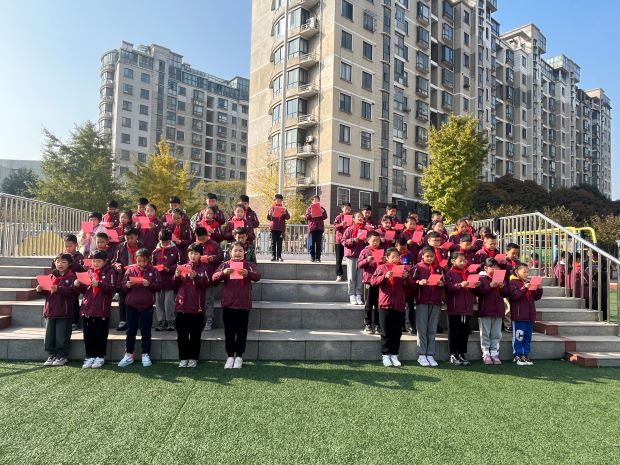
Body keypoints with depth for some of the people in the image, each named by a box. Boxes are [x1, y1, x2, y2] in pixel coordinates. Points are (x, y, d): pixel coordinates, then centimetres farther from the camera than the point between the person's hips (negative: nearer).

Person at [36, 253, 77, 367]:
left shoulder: (71, 277, -6)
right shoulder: (52, 276, 14)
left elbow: (72, 292, -19)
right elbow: (48, 293, 20)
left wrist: (58, 289, -26)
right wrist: (41, 290, 0)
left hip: (64, 312, -6)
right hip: (50, 310, 6)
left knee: (62, 336, 0)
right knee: (49, 335, 10)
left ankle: (62, 356, 12)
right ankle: (52, 355, 22)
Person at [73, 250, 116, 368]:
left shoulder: (110, 272, -3)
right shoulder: (89, 271, 12)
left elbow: (113, 289, -12)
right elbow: (83, 290, 17)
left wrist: (99, 284, -23)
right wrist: (78, 285, -4)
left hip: (102, 309, -5)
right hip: (88, 308, 5)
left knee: (101, 335, 4)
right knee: (88, 334, 9)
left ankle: (100, 357, 15)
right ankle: (90, 356, 20)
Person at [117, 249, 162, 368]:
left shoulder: (153, 271, 0)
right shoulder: (130, 270, 3)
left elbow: (159, 286, -5)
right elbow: (122, 285, 3)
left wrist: (149, 284, -22)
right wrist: (127, 285, -18)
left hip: (147, 305, -1)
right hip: (131, 305, 1)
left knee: (146, 331, 7)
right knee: (131, 331, 10)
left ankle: (146, 355, 17)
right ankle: (128, 355, 21)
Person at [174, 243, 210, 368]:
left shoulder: (203, 268, 3)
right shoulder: (182, 267, 10)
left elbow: (205, 284, -7)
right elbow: (176, 286, 10)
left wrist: (195, 277, -21)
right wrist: (177, 276, -9)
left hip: (197, 306, -2)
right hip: (182, 305, 3)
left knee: (195, 335, 4)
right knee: (182, 335, 6)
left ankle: (193, 358, 14)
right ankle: (183, 358, 17)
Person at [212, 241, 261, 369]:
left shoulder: (248, 265, 3)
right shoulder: (225, 264, 6)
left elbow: (257, 276, -12)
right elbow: (214, 278, -6)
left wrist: (248, 274, -34)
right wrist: (223, 273, -27)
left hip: (244, 303, -1)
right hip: (228, 303, 1)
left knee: (242, 331, 6)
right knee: (229, 331, 7)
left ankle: (239, 356, 16)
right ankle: (230, 356, 17)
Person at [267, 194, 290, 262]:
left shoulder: (283, 208, 9)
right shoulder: (272, 208, 8)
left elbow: (288, 217, 1)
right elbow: (268, 218, 6)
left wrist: (285, 213, -19)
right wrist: (270, 215, -16)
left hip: (281, 228, 0)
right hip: (273, 228, 0)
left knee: (279, 243, 2)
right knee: (273, 242, 0)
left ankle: (279, 256, 3)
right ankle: (273, 256, 2)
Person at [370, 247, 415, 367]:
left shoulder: (402, 268, 11)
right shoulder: (382, 268, 3)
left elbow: (411, 284, 8)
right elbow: (373, 281, -7)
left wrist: (406, 277, -12)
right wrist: (385, 276, -22)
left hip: (399, 305, 3)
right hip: (385, 304, -3)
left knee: (397, 332, 6)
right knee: (386, 332, 2)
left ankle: (394, 355, 15)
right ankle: (385, 355, 10)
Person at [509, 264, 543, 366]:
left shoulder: (530, 283, 16)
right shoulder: (513, 283, -5)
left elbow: (536, 297, 16)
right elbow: (514, 296, -18)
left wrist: (539, 289, -1)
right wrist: (524, 288, -26)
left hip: (530, 315, 7)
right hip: (519, 315, -7)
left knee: (528, 337, 11)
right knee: (518, 337, -2)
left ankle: (525, 355, 19)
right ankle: (517, 356, 6)